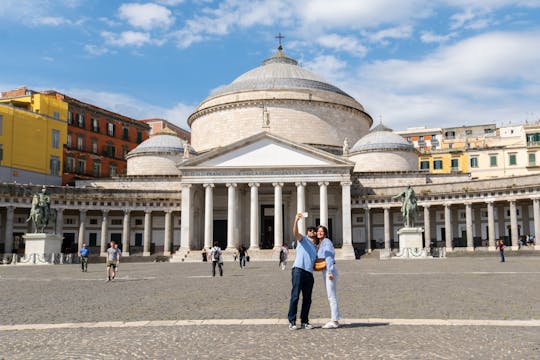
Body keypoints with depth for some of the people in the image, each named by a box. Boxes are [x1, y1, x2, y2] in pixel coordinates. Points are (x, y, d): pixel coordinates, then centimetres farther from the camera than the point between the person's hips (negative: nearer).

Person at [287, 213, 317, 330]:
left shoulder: (315, 248, 27)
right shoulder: (303, 239, 8)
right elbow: (295, 233, -13)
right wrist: (296, 220, -31)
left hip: (309, 273, 7)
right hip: (298, 270, -7)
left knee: (307, 299, 7)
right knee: (295, 296, -8)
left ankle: (304, 321, 14)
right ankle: (292, 321, -5)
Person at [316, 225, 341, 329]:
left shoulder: (326, 241, -9)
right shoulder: (318, 244, 19)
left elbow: (329, 257, -17)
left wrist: (330, 272, -23)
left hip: (329, 270, -10)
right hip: (324, 271, 10)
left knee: (331, 296, -9)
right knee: (331, 296, 11)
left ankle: (334, 321, -7)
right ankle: (335, 319, 17)